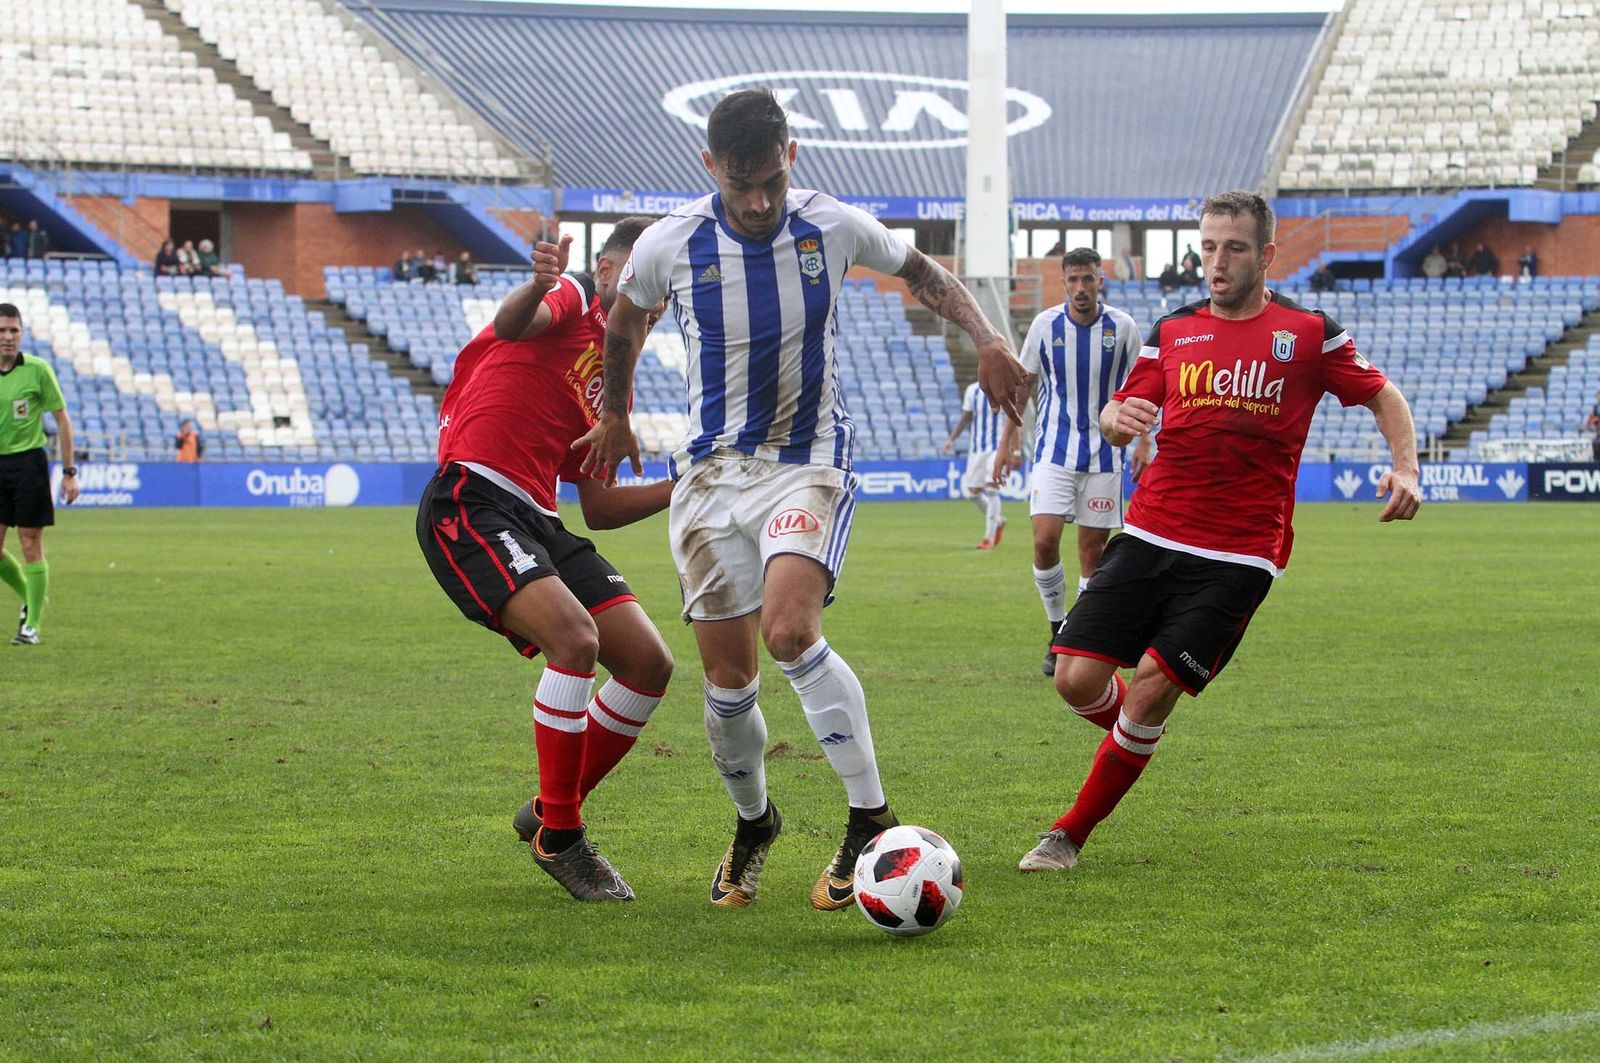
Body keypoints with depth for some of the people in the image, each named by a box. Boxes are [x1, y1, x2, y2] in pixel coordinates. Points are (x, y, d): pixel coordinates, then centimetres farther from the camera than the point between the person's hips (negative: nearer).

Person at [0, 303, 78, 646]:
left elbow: (62, 419, -1)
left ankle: (32, 624, 4)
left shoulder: (37, 370, -6)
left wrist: (69, 472, -4)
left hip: (28, 461, -4)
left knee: (31, 544, -3)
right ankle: (30, 599, 29)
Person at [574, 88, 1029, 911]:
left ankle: (870, 820, -20)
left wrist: (986, 339, -3)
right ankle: (752, 824, 28)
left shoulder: (835, 227, -8)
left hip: (807, 463, -2)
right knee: (728, 677, 1)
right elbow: (625, 322, 15)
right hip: (712, 472, 2)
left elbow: (921, 273, 12)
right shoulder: (670, 246, -8)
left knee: (789, 631, -27)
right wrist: (614, 413, 27)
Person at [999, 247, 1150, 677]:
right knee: (1044, 540, -14)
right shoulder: (1045, 325, -2)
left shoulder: (1122, 328, -3)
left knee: (1093, 549, 1)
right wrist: (1008, 441, 8)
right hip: (1054, 451, 0)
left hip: (1103, 455, 0)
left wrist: (1143, 442, 2)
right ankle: (1058, 632, 5)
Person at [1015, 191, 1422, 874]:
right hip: (1150, 534, 3)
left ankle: (1071, 836, 1)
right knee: (1078, 678, -9)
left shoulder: (1309, 332, 4)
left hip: (1240, 555, -3)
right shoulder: (1172, 331, 12)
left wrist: (1405, 467, -5)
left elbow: (1382, 396, 13)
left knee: (1152, 687, -15)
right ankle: (1138, 742, 26)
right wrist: (1119, 419, -12)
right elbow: (1119, 416, 13)